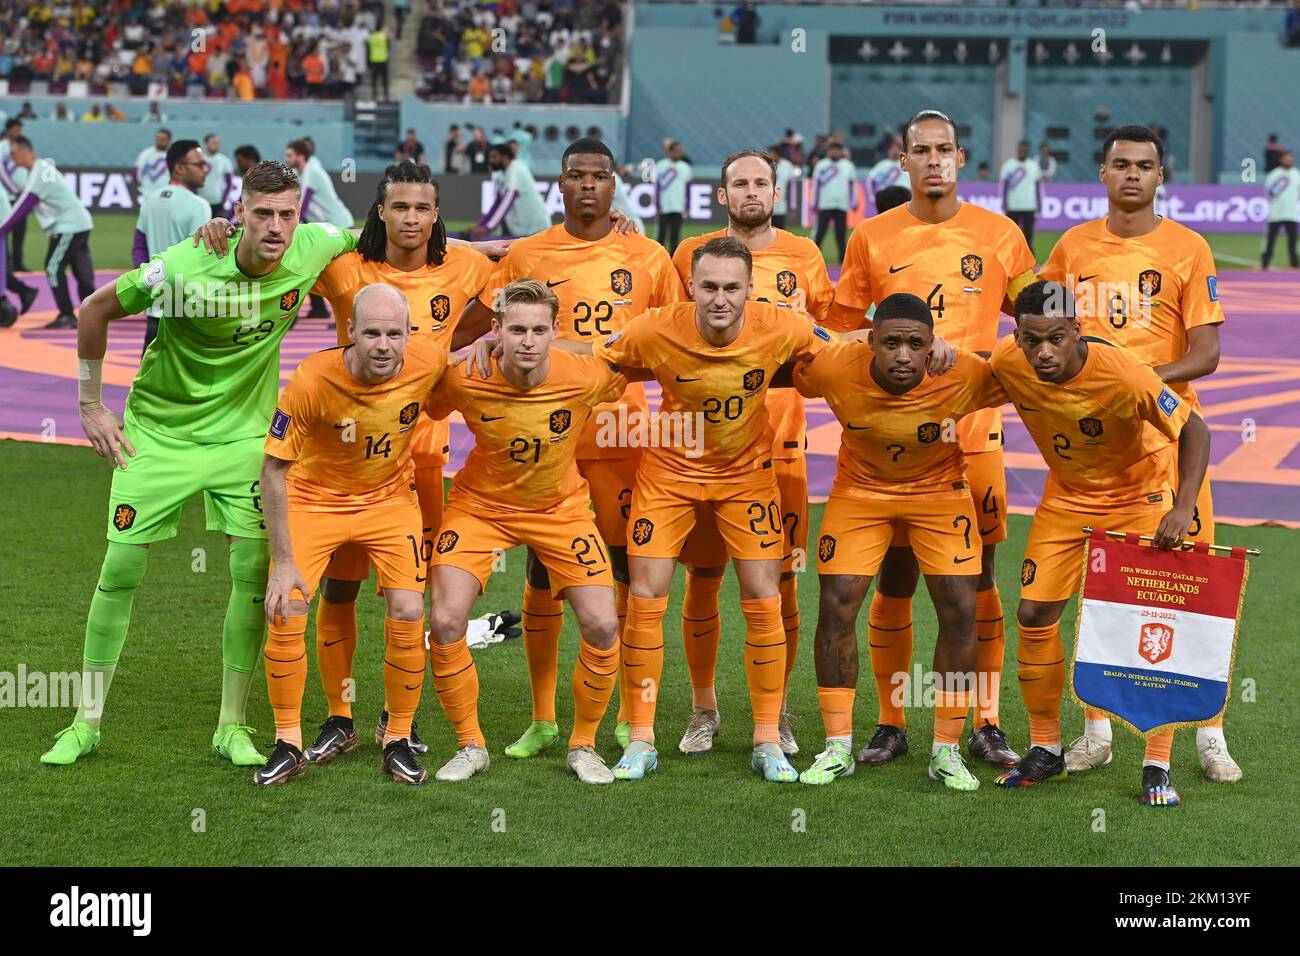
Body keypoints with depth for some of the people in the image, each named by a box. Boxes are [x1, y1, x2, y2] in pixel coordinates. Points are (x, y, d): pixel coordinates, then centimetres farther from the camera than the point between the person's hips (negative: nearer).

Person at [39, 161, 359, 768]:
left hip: (244, 434, 2)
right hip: (160, 429, -2)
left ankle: (232, 727, 9)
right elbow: (95, 309, -9)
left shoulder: (314, 248, -14)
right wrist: (91, 405, -5)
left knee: (254, 571, -5)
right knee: (121, 568, -1)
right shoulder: (182, 268, -24)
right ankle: (86, 723, 14)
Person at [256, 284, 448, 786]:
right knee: (285, 616, -13)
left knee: (408, 617, -9)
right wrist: (283, 561, -22)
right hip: (314, 497, -2)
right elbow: (274, 469, -21)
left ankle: (398, 740, 10)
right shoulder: (312, 379, -29)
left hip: (390, 499, 2)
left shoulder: (429, 362, -22)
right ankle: (288, 744, 5)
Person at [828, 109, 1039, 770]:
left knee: (978, 576, 4)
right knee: (893, 578, 3)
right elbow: (842, 328, 12)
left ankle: (985, 724, 14)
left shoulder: (998, 235, 5)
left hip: (974, 429, 0)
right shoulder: (872, 238, 5)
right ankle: (891, 725, 14)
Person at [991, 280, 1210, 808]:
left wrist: (1183, 508, -34)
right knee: (1034, 614, -1)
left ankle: (1157, 767, -1)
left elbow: (1194, 430, -26)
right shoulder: (1007, 362, -21)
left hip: (1141, 493, -4)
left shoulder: (1122, 373, -33)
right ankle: (1045, 749, 17)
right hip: (1067, 493, 4)